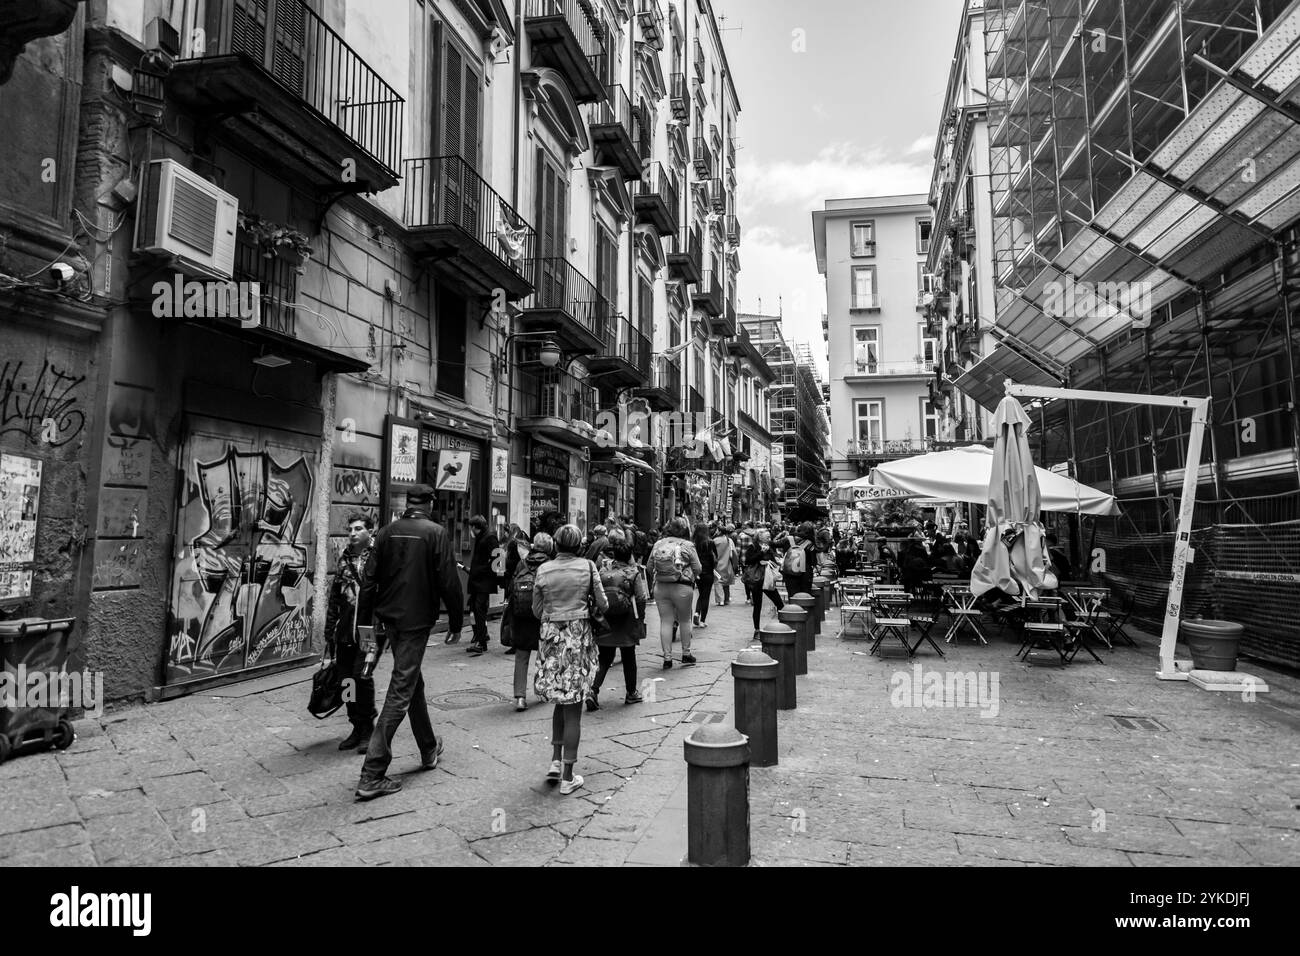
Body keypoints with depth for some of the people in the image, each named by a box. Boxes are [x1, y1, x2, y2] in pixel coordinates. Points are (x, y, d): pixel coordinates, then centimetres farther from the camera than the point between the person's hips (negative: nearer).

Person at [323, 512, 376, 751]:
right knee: (347, 677, 9)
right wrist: (330, 631, 15)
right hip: (345, 631, 6)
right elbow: (334, 598, 17)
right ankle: (357, 727, 23)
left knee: (361, 676, -10)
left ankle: (368, 727, 7)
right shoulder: (344, 559, 12)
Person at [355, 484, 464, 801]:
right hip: (416, 619, -6)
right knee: (401, 691, -2)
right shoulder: (436, 533, -11)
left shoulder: (386, 532, 3)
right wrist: (456, 621, 0)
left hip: (390, 617, 6)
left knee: (413, 682, 20)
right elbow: (449, 582, -11)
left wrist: (366, 620, 10)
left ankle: (429, 750, 37)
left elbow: (369, 580, 3)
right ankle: (372, 775, -4)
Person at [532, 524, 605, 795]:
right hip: (578, 636, -2)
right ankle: (567, 777, 8)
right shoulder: (587, 567, -5)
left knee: (561, 702, 20)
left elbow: (536, 610, 6)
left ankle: (556, 761, 16)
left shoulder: (543, 570, 1)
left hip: (550, 636, 2)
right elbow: (602, 604, -2)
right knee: (573, 708, 4)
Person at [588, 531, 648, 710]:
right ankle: (631, 693, 25)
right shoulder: (634, 572, -8)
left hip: (604, 622, 2)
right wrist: (640, 619, 3)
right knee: (629, 658, 13)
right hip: (627, 624, -2)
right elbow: (641, 598, -9)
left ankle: (593, 690, -7)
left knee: (604, 659, 9)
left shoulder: (603, 572, -1)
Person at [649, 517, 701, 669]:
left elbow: (650, 565, 9)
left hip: (660, 587, 2)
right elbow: (698, 569, -3)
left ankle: (667, 657, 7)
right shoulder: (688, 545, -6)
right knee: (684, 620, 15)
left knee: (665, 621, 6)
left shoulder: (658, 544, 3)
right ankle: (686, 654, 26)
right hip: (682, 587, -2)